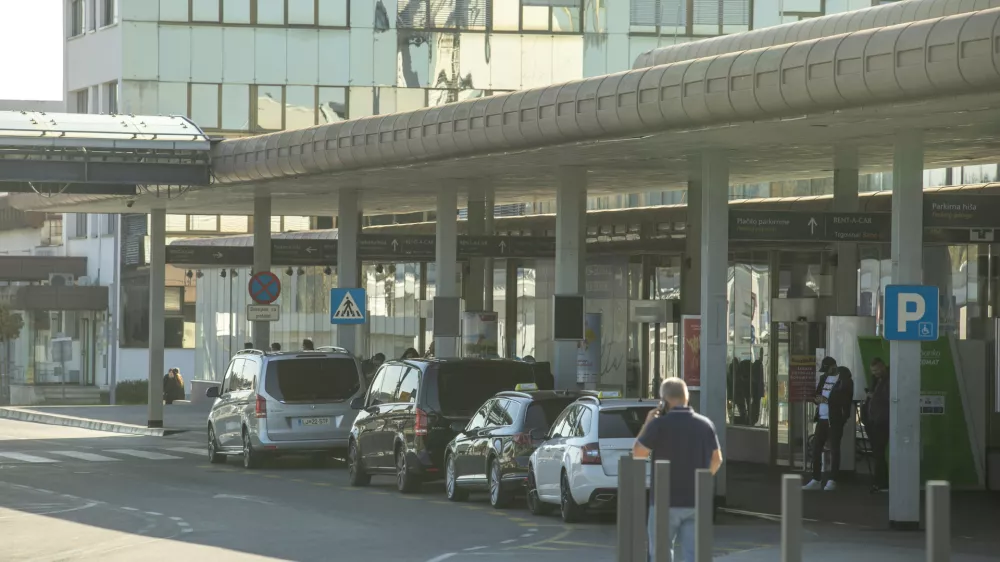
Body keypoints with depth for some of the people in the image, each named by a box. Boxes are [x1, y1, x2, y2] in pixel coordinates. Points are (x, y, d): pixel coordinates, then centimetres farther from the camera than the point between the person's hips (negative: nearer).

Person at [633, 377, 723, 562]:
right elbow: (716, 460, 14)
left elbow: (637, 454, -2)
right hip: (696, 501, 4)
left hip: (666, 501, -4)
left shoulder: (659, 424, -13)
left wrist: (647, 424, 7)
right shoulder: (705, 424, 3)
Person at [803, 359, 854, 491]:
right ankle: (816, 480, 12)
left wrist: (827, 400, -21)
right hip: (821, 419, 7)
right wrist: (817, 399, -4)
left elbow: (845, 400, -16)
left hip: (835, 420, -7)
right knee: (816, 449, 6)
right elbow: (816, 394, 19)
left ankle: (832, 481, 3)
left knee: (834, 450, -2)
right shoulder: (823, 378, 15)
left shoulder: (844, 380, -7)